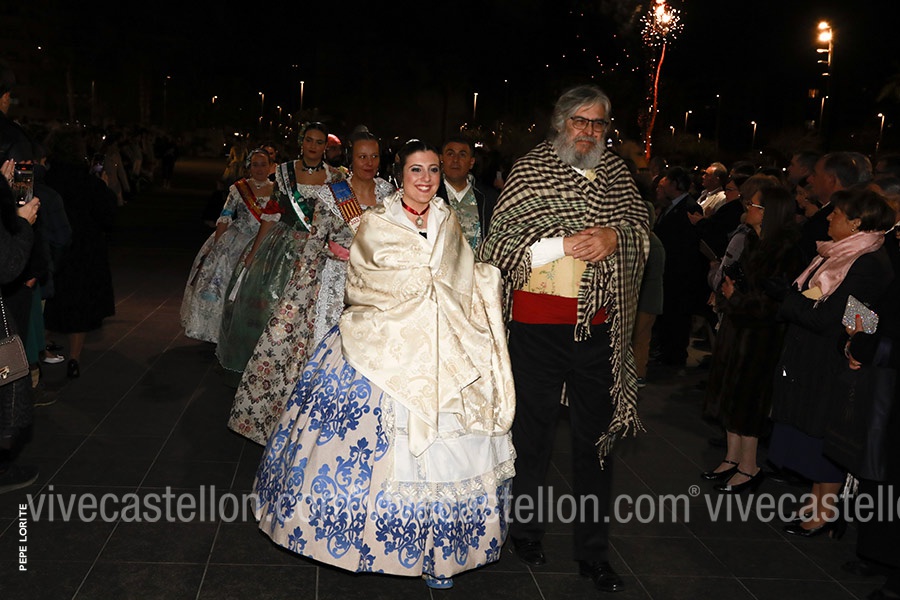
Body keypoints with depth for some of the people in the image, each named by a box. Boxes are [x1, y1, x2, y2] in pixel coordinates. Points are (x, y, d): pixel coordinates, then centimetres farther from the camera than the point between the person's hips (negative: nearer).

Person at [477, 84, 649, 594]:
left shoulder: (616, 172, 9)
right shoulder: (529, 171, -2)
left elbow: (643, 225, 14)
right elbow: (499, 245, -7)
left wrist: (616, 236, -8)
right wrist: (564, 244, -16)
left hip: (598, 323, 3)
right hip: (538, 321, -3)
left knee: (598, 437, 9)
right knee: (534, 433, 10)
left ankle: (594, 553, 21)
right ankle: (527, 530, 30)